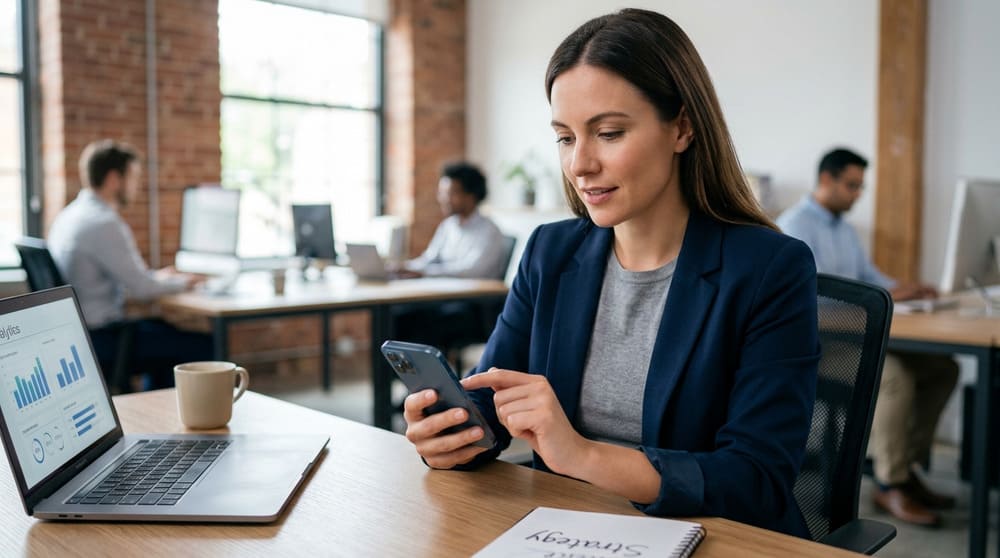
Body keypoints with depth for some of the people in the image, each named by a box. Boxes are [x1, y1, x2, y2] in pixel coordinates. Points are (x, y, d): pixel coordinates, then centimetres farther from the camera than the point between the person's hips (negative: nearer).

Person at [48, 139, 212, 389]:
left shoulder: (69, 214, 10)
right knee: (204, 347, -9)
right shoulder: (105, 223, -20)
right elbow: (140, 288, -17)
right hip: (100, 340, -10)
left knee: (164, 329, 29)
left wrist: (155, 276, 16)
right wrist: (181, 282, 1)